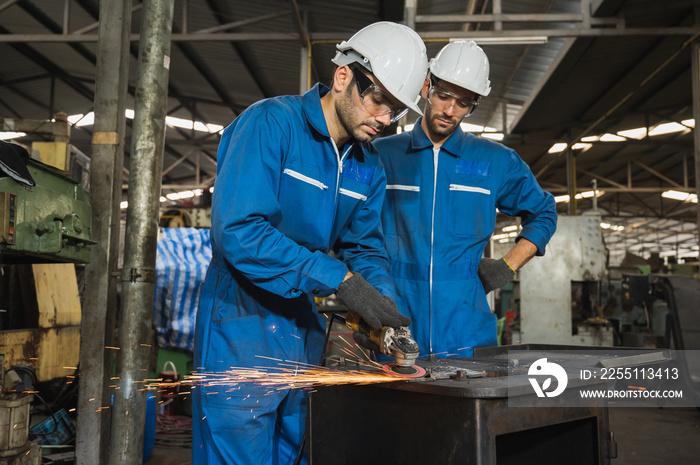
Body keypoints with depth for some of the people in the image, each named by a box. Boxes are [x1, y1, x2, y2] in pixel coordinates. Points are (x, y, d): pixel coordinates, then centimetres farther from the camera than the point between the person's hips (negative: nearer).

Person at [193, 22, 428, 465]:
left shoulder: (369, 167, 6)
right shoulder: (271, 123, -17)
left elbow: (366, 250, 10)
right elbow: (237, 230, -26)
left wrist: (389, 314, -10)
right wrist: (339, 279, -28)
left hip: (303, 327, 7)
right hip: (242, 324, -7)